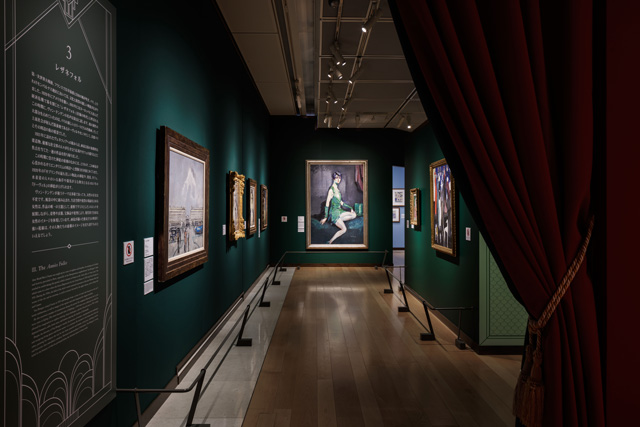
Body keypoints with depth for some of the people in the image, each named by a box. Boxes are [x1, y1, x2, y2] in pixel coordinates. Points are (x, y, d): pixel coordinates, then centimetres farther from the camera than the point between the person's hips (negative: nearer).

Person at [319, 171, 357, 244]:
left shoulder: (337, 189, 9)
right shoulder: (331, 190, -17)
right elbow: (327, 204, -16)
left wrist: (350, 208, 16)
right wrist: (325, 217, -14)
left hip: (339, 211, 8)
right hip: (334, 212, -8)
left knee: (354, 215, 0)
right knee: (344, 229, -16)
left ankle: (336, 221, 4)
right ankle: (330, 242, -10)